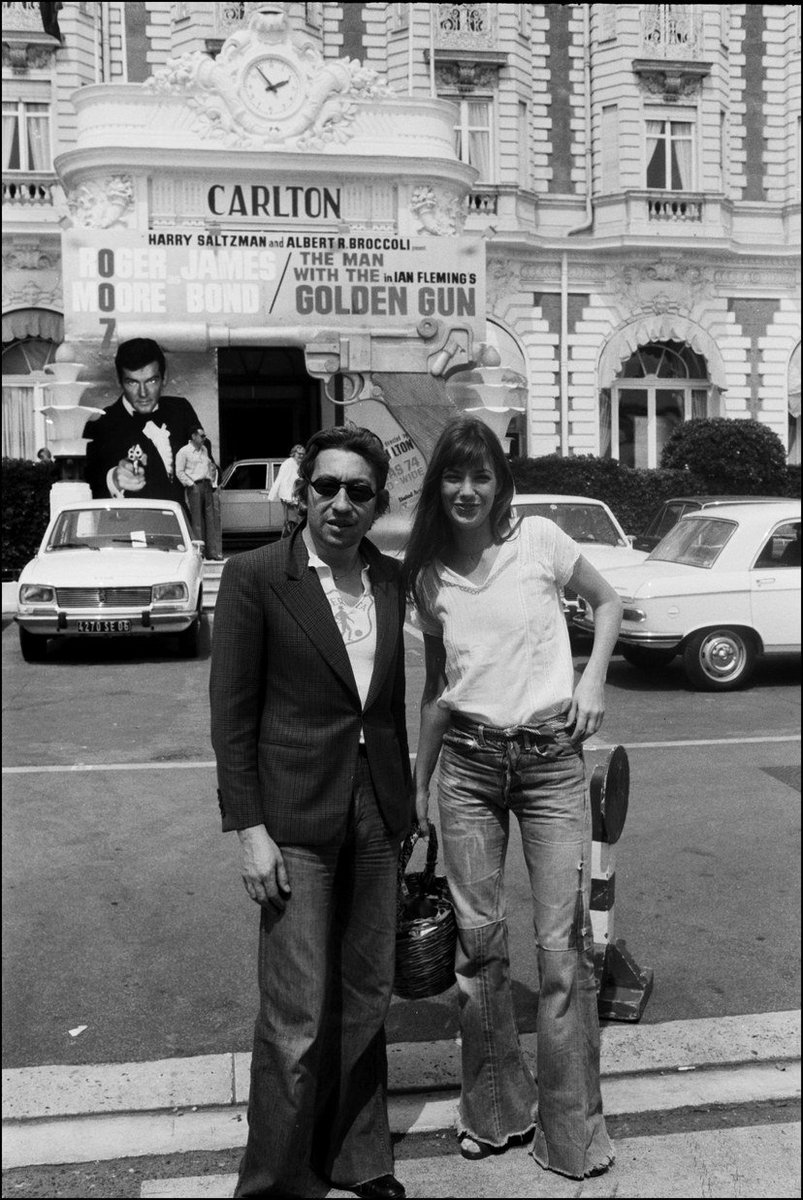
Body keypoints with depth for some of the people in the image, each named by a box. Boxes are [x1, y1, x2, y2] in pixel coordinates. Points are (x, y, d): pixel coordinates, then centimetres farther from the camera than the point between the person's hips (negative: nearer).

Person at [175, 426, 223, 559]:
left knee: (211, 518, 3)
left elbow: (211, 466, 27)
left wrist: (211, 481, 15)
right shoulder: (184, 452, -4)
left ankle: (212, 551, 5)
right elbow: (179, 472, -8)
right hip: (194, 487, -7)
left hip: (206, 486, 7)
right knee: (197, 520, -6)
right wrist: (191, 484, -13)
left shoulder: (204, 450, 18)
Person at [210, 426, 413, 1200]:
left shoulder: (389, 579, 6)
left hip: (376, 815, 5)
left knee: (365, 999, 16)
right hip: (296, 821, -5)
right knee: (298, 1016, 1)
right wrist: (249, 829, -12)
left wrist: (403, 801, 12)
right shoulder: (255, 577, -9)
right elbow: (231, 713, -9)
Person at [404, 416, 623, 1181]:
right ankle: (496, 1108, 27)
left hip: (551, 755, -2)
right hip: (467, 761, 3)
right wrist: (419, 782, 15)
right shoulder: (427, 574, 5)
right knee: (479, 939, 7)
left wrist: (593, 678, -5)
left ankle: (572, 1129, 17)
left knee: (563, 944, -2)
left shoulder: (539, 539, -4)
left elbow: (608, 603, 11)